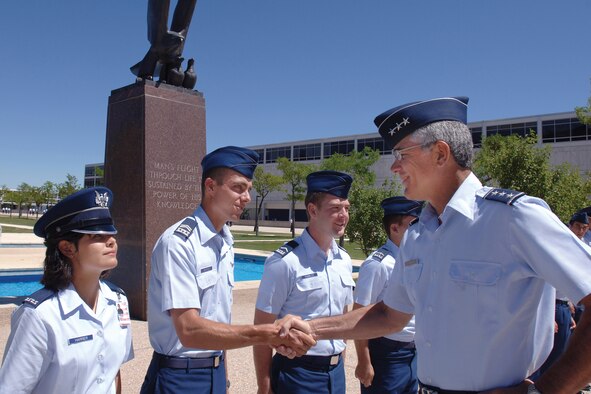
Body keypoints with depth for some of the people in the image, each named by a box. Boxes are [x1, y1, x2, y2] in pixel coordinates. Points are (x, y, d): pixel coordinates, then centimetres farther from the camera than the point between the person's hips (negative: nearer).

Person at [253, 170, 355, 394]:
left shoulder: (344, 261, 2)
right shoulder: (285, 262, -17)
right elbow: (262, 329, -13)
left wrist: (338, 362, 14)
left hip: (336, 372, 6)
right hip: (297, 373, -5)